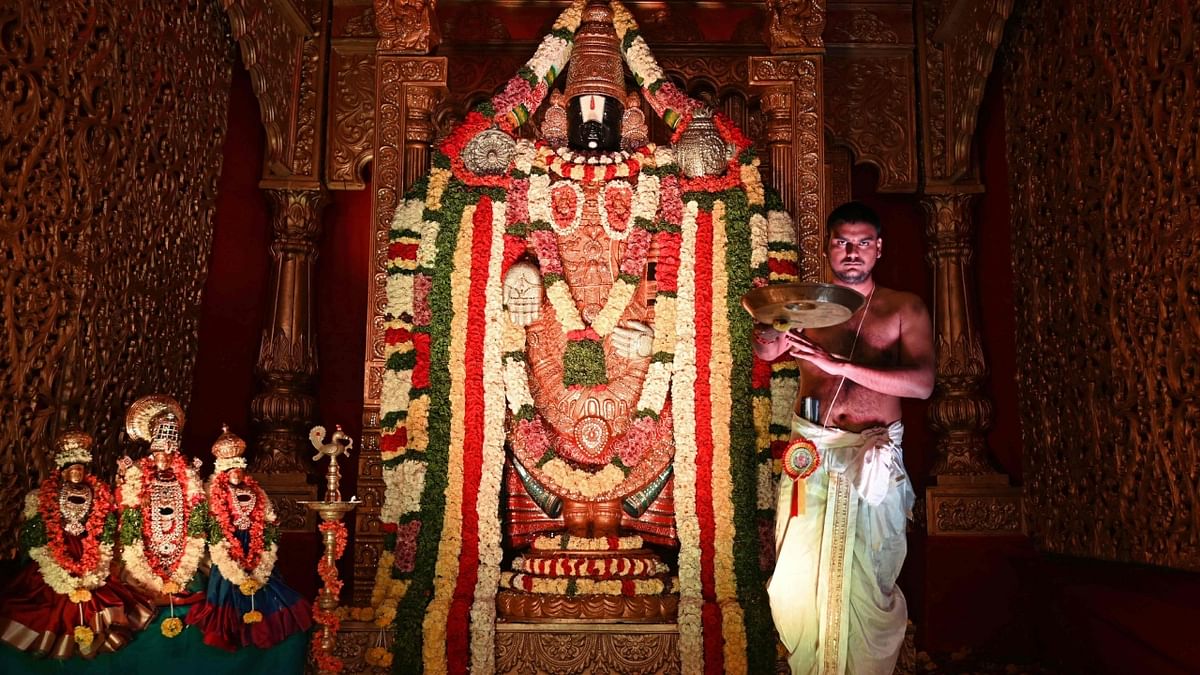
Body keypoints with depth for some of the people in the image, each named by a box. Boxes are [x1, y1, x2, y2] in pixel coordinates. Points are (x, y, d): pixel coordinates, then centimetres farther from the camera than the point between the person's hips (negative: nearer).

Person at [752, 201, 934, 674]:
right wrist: (769, 332, -33)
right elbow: (767, 350, -8)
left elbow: (922, 383, -12)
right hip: (810, 457, 1)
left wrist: (840, 365, -22)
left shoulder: (904, 309, 2)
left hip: (873, 459, -1)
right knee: (797, 581, 3)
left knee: (867, 582, 6)